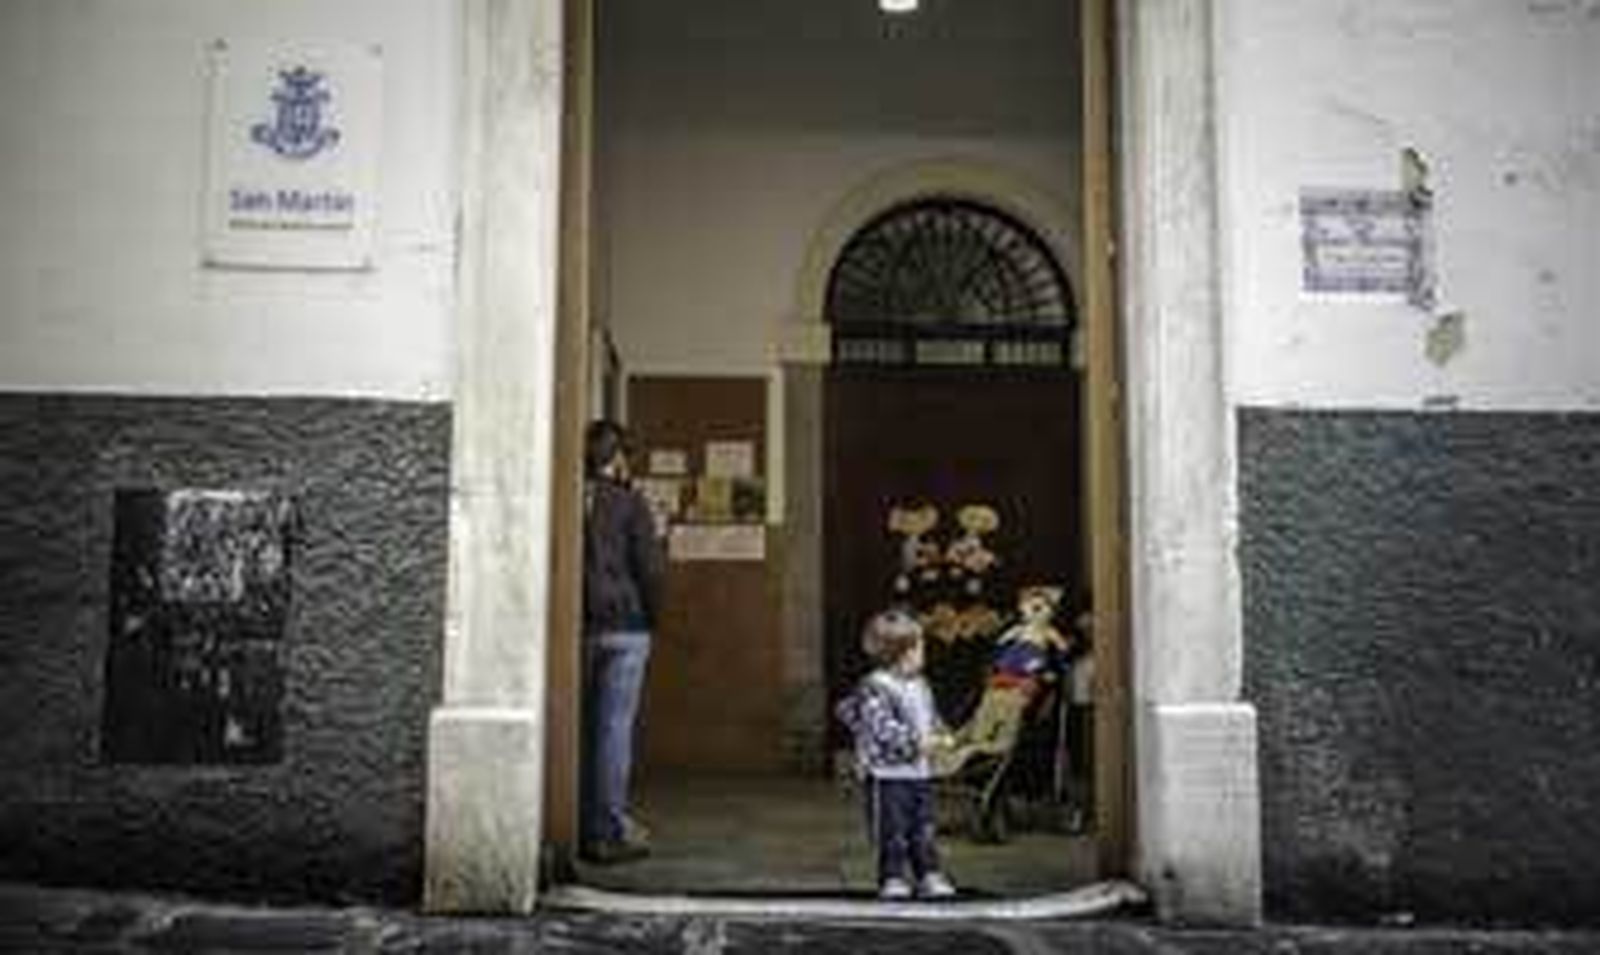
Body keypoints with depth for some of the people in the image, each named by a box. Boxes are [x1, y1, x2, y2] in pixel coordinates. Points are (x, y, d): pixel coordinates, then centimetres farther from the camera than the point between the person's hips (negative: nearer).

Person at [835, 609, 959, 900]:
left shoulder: (920, 686, 11)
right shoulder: (874, 687, -16)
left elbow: (930, 717, 23)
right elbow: (883, 728, -24)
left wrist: (938, 734, 3)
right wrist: (915, 743, -25)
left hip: (919, 772, 7)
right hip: (888, 773, -7)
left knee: (923, 829, 12)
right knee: (892, 830, 1)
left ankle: (929, 875, 21)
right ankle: (893, 878, 12)